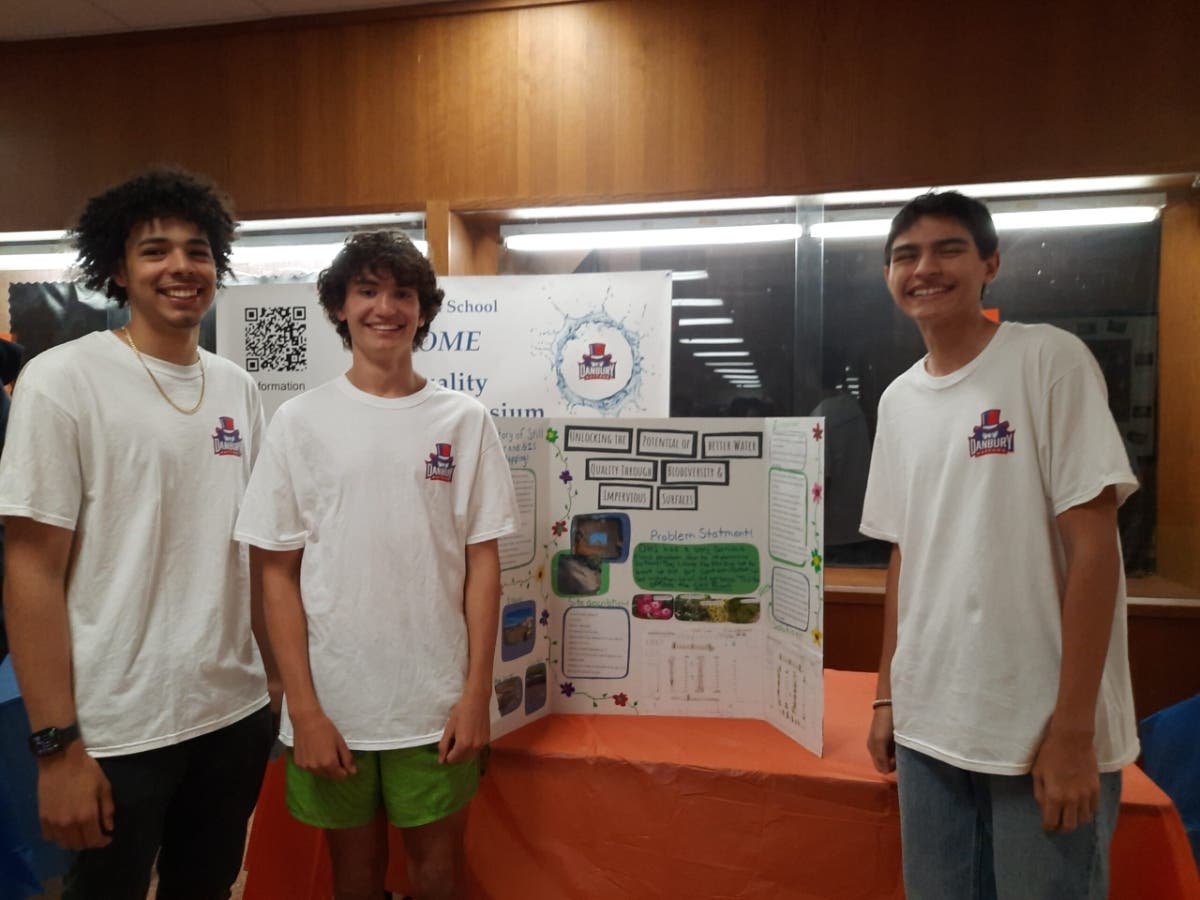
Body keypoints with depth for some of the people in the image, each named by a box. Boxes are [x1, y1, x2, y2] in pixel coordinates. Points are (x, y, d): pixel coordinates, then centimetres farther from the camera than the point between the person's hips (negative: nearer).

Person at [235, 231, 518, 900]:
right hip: (330, 701, 1)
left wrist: (477, 692, -4)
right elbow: (279, 572, -1)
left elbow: (482, 561, -1)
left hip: (437, 703, 0)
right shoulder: (301, 421, -2)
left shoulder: (464, 420, -2)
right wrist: (303, 708, -5)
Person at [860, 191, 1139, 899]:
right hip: (927, 724, 5)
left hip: (1044, 730, -5)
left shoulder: (1050, 359, -8)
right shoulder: (897, 399, 7)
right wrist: (888, 695, 11)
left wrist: (1072, 730, -14)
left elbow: (1094, 545, -12)